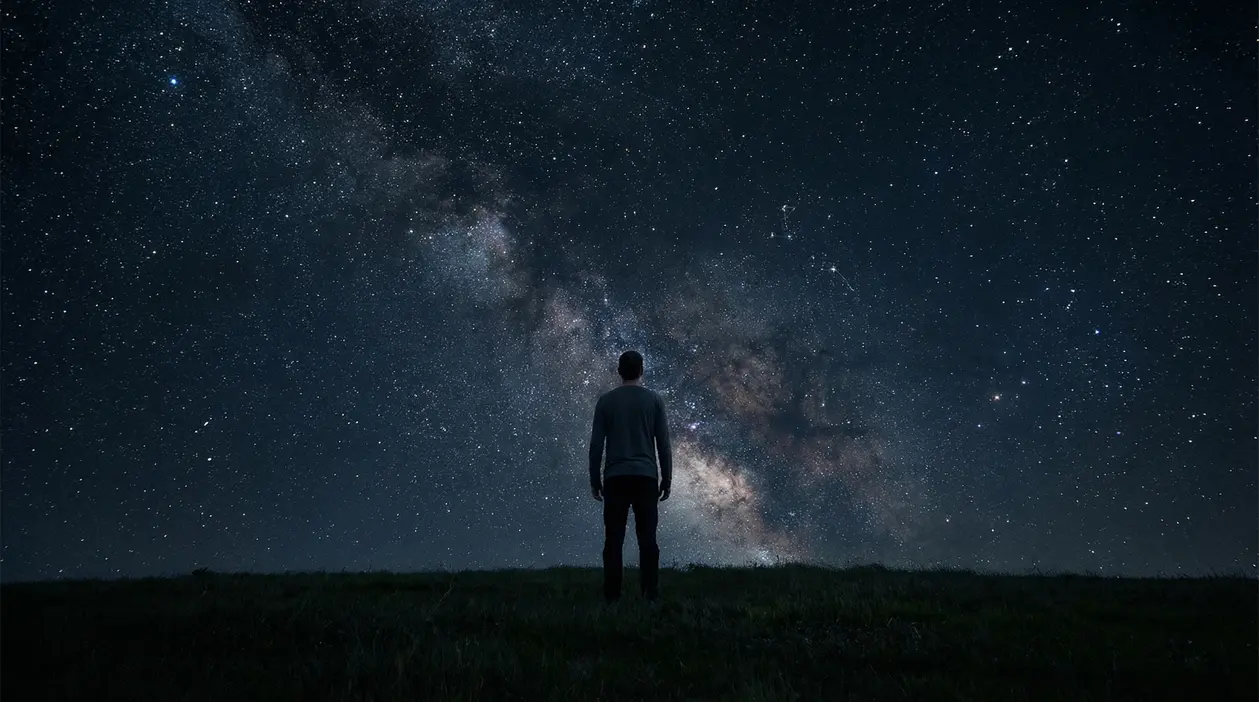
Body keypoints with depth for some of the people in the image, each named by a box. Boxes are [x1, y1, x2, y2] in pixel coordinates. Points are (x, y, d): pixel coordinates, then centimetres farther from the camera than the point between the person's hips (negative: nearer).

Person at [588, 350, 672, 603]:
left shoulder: (606, 401, 4)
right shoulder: (654, 400, 4)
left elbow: (596, 444, 2)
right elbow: (663, 444, 2)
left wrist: (594, 479, 9)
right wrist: (666, 479, 8)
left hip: (615, 478, 0)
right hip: (646, 477, 0)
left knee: (613, 540, 2)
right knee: (647, 539, 2)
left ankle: (612, 596, 1)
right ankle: (651, 594, 0)